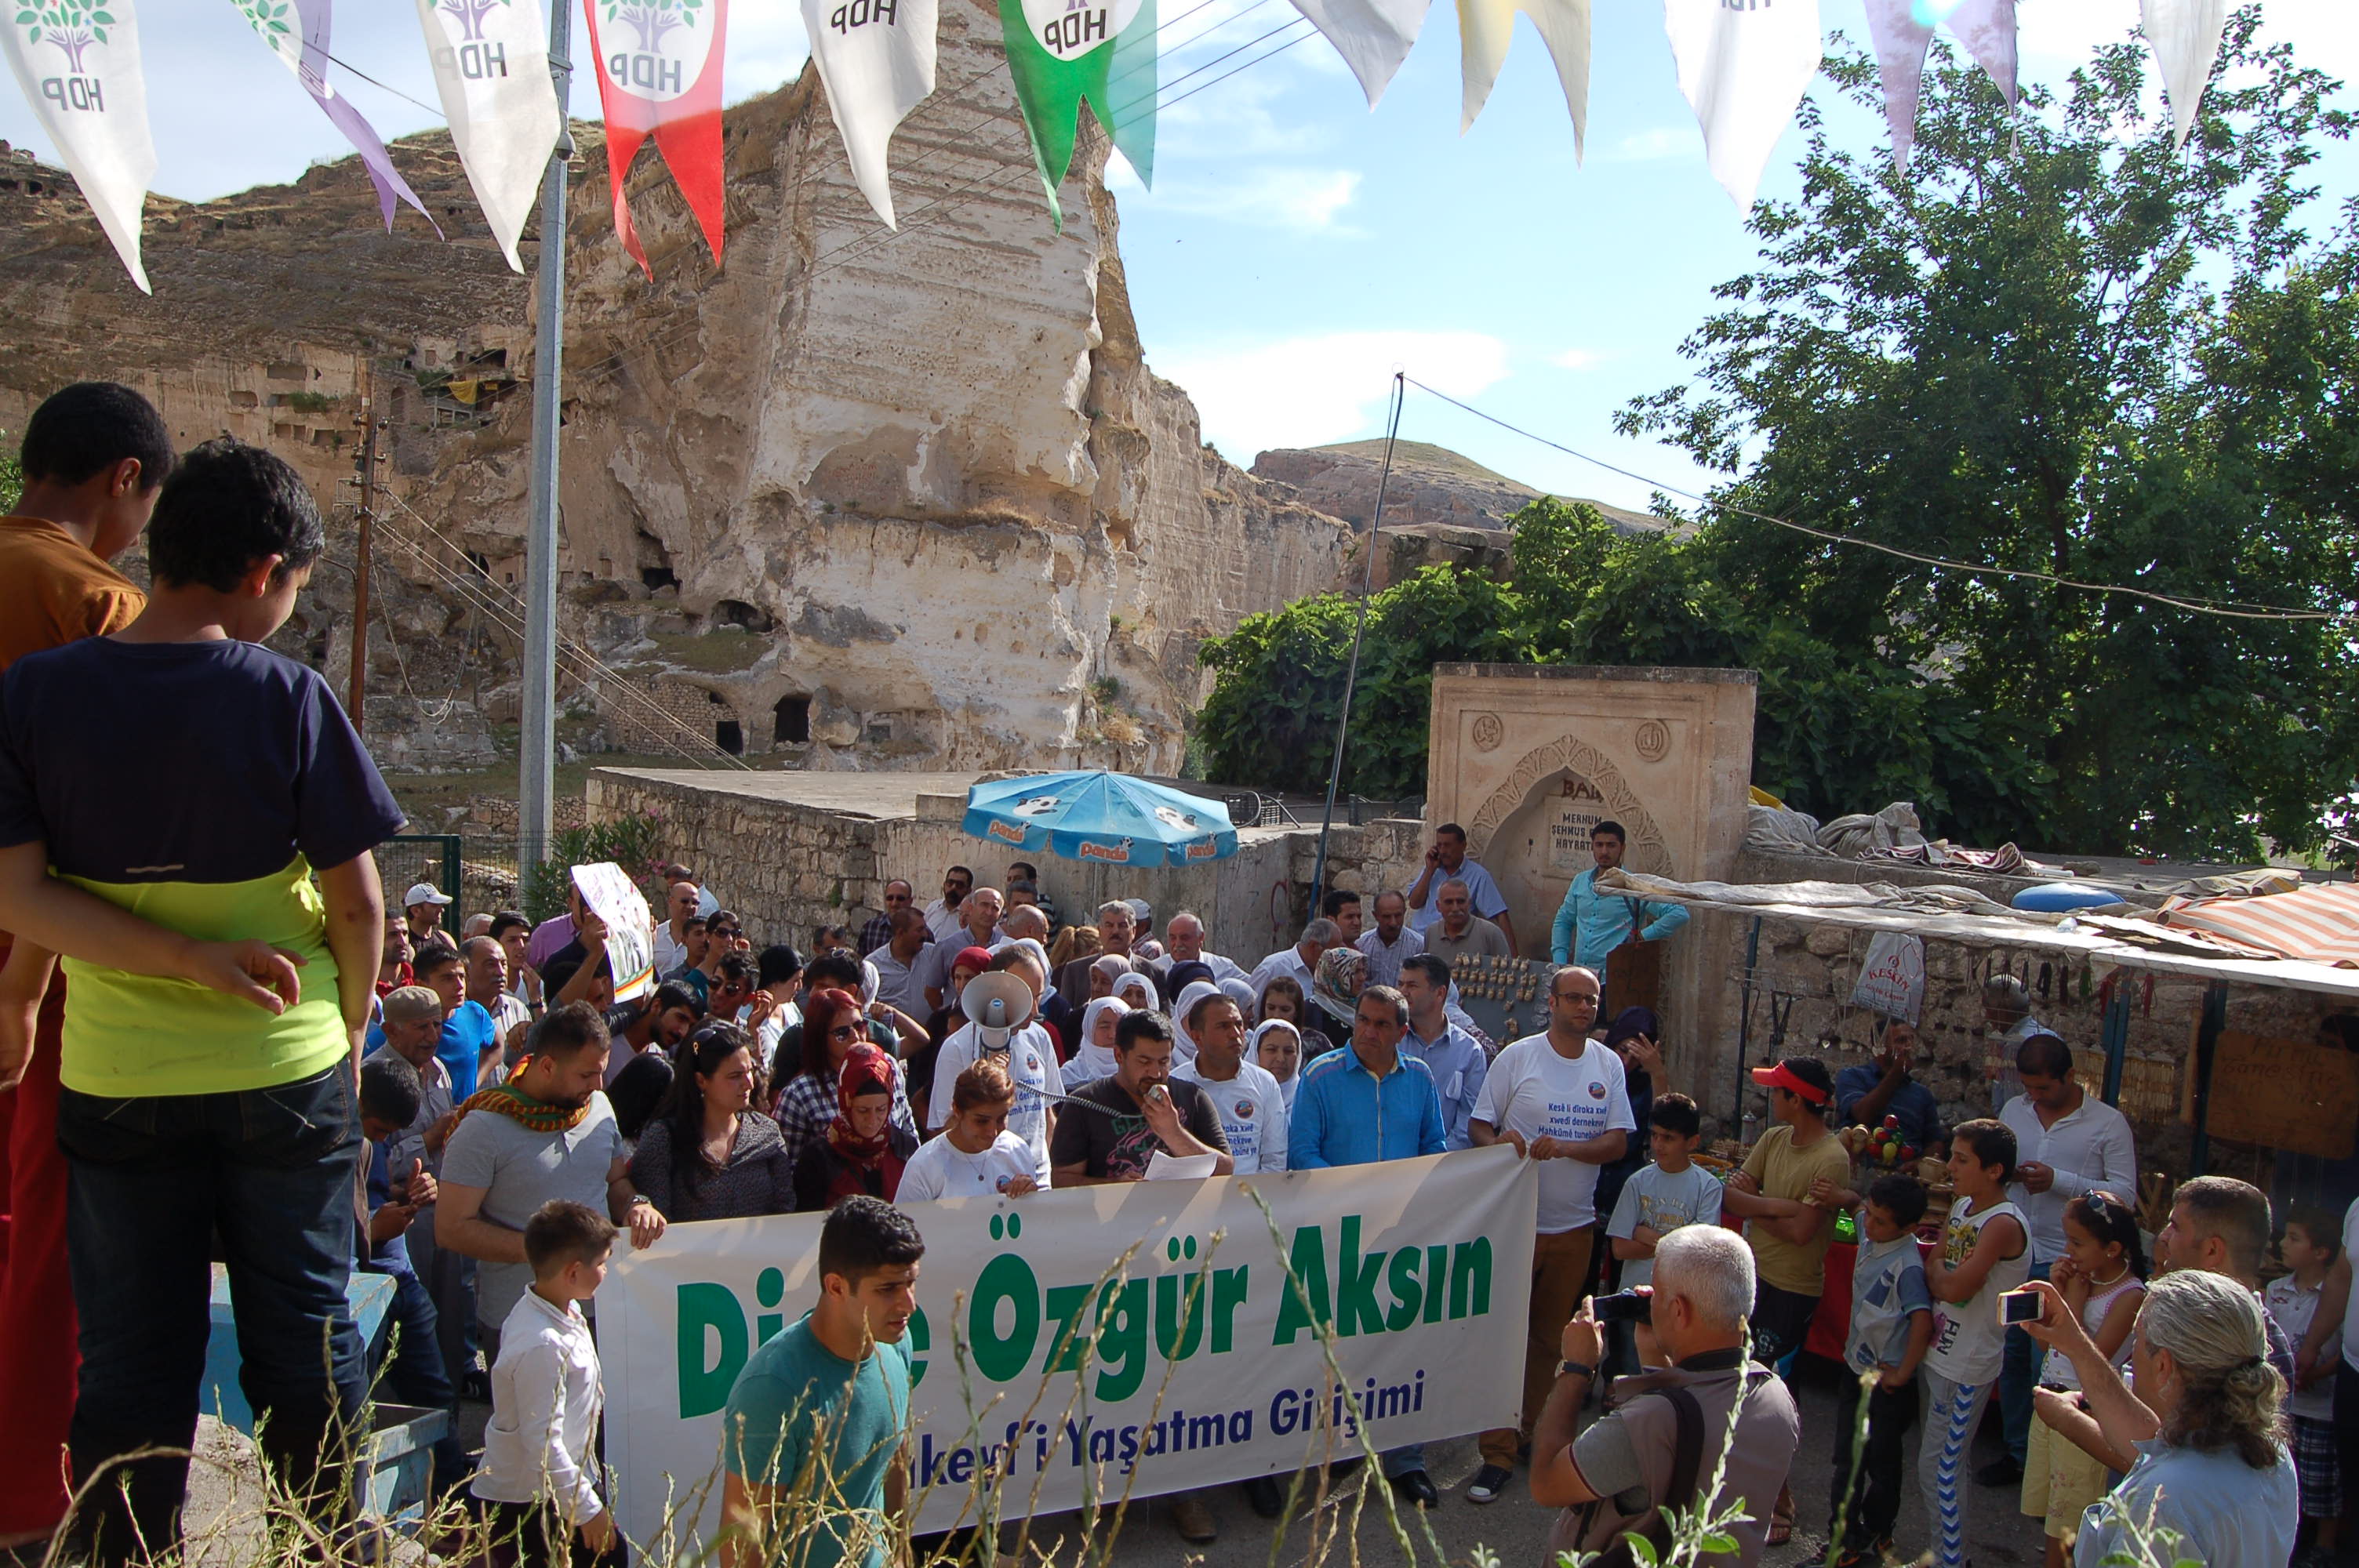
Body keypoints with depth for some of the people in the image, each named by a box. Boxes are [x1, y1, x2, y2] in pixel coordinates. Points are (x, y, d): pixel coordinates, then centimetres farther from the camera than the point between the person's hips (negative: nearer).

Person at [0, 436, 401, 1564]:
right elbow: (355, 897, -10)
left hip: (115, 1079, 2)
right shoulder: (288, 696, -13)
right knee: (305, 1340, 14)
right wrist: (351, 1023, 6)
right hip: (286, 1071, -1)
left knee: (130, 1357, 14)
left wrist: (194, 959, -11)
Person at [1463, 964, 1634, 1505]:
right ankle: (1499, 1452, 1)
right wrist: (1497, 1142, -24)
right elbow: (1480, 1125, -1)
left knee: (1550, 1337, 12)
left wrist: (1564, 1147, -16)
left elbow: (1618, 1143, 1)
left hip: (1575, 1225, 3)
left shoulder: (1608, 1065, 6)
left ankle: (1528, 1431, 28)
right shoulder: (1517, 1057, -4)